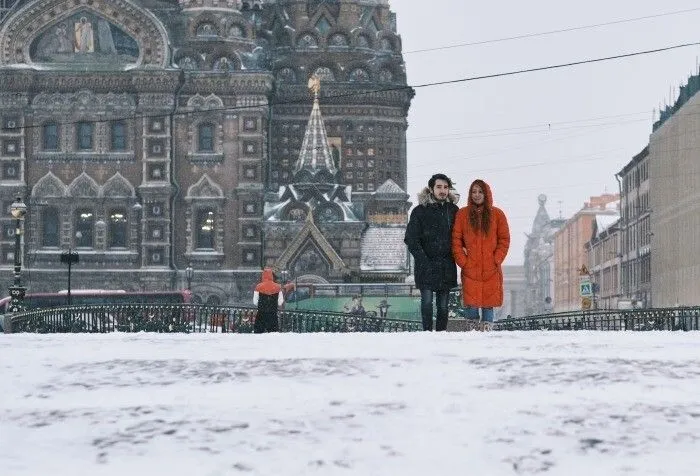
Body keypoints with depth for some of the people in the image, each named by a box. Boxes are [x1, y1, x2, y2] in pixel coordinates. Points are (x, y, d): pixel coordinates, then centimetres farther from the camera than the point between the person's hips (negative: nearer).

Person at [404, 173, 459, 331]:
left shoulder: (453, 210, 9)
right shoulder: (420, 211, -1)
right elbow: (411, 239, -4)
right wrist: (423, 259, -12)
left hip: (447, 265, 3)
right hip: (426, 265, -3)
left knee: (443, 304, 6)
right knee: (427, 300, -7)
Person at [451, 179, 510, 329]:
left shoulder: (497, 214, 7)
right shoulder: (462, 214, 6)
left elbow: (504, 240, 7)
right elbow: (456, 240, 4)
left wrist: (496, 260, -3)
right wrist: (463, 262, -5)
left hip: (491, 271, 0)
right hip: (470, 271, 0)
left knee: (488, 306, 0)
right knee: (471, 307, -6)